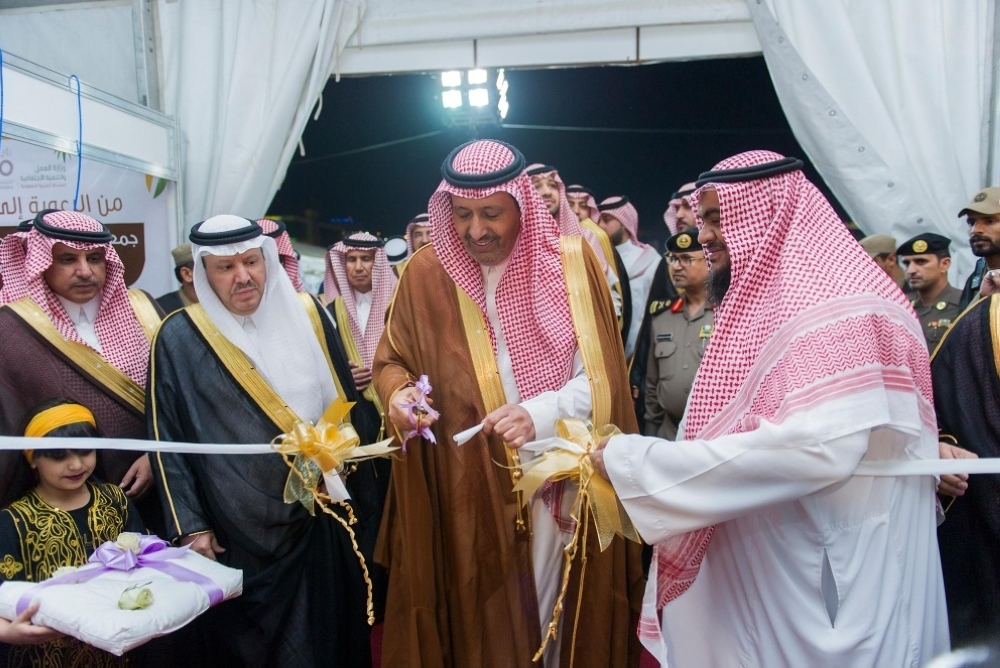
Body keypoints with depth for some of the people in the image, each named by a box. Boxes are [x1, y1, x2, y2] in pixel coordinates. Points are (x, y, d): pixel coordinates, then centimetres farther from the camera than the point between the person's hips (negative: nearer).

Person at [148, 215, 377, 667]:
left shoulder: (306, 315, 2)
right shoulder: (179, 339, -6)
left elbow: (344, 400, 9)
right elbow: (167, 438, -4)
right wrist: (190, 525, -6)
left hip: (321, 515, 3)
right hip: (237, 530, -2)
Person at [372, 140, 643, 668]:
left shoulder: (572, 261, -6)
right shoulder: (425, 274, -3)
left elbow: (603, 374, -6)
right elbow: (391, 359, 7)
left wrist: (542, 414, -23)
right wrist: (398, 394, -15)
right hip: (462, 488, 1)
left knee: (556, 614, 14)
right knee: (473, 617, 12)